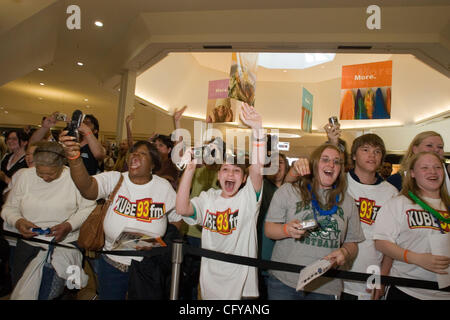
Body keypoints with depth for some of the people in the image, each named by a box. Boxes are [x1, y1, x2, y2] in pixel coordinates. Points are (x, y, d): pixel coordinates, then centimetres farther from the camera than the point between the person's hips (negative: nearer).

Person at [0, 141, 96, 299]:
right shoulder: (25, 176, 2)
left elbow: (88, 208, -7)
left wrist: (69, 226, -20)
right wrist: (18, 221, -11)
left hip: (63, 243, -4)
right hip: (28, 242, 4)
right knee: (17, 286, 8)